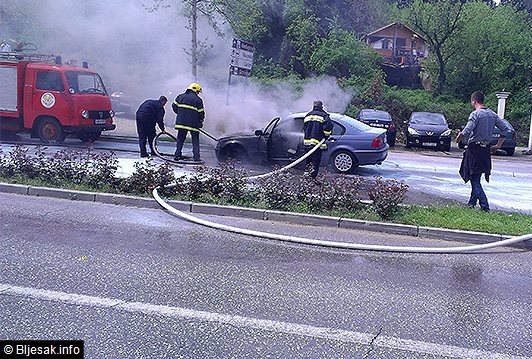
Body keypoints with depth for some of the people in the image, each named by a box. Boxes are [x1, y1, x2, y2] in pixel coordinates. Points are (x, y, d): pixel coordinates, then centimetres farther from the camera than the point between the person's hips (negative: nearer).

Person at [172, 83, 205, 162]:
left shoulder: (180, 96, 9)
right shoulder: (198, 99, -2)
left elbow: (174, 106, 9)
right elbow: (201, 113, -1)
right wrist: (201, 122, 14)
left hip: (181, 122, 3)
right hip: (193, 124, -3)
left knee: (180, 138, 15)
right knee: (195, 140, 5)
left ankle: (177, 155, 15)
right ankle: (196, 157, -1)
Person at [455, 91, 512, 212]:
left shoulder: (475, 114, -14)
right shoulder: (492, 114, 8)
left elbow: (466, 131, -24)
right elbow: (507, 128, 9)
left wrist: (459, 137, -3)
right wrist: (498, 145, 14)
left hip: (474, 149, -7)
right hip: (486, 150, 7)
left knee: (475, 180, -3)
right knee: (476, 178, 18)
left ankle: (484, 206, -9)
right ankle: (472, 203, 27)